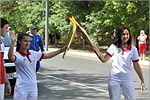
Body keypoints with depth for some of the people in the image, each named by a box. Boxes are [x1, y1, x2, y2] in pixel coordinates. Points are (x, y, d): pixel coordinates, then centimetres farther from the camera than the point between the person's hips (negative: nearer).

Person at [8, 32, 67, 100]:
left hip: (33, 87, 6)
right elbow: (11, 58, -35)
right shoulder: (17, 55, -11)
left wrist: (61, 50, 13)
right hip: (22, 88, -6)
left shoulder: (33, 54, 8)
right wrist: (12, 42, -47)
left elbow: (48, 55, 16)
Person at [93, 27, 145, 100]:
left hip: (127, 79, -1)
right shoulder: (114, 46, 2)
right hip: (114, 78, 1)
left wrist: (142, 82, 3)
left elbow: (136, 66, 3)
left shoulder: (133, 49, 0)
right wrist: (96, 50, -14)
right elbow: (104, 59, 0)